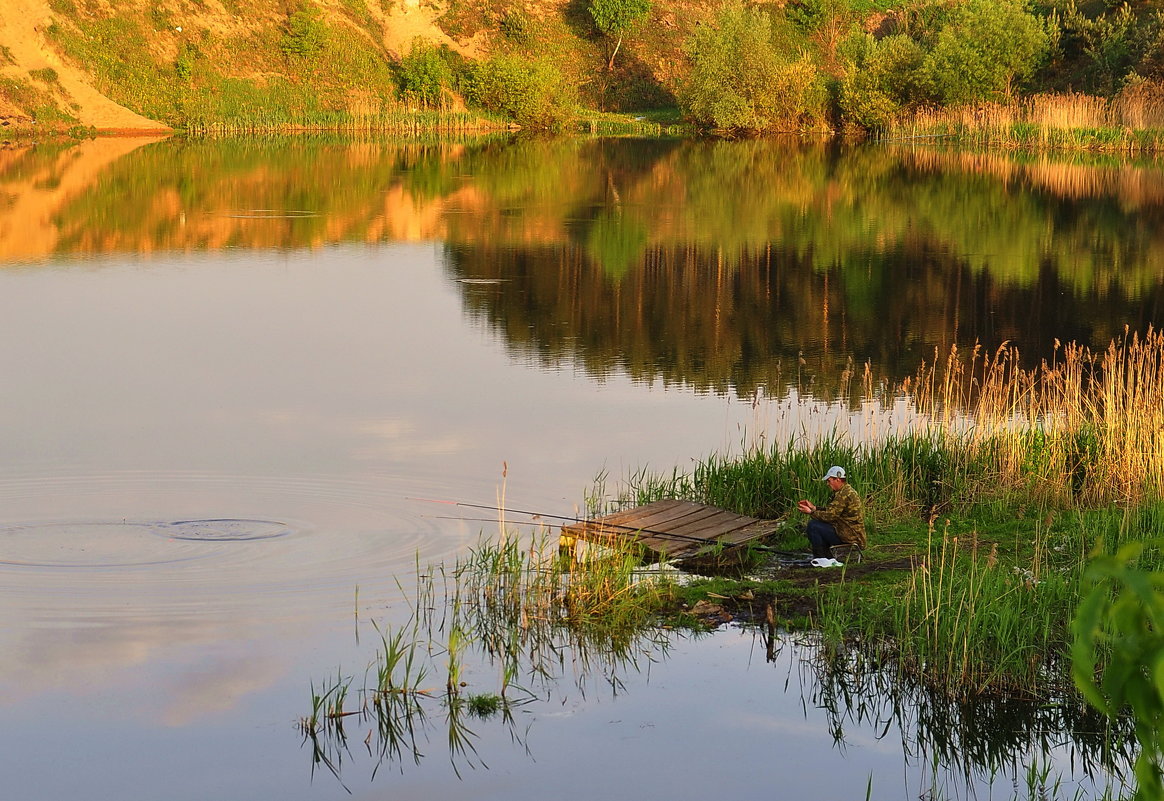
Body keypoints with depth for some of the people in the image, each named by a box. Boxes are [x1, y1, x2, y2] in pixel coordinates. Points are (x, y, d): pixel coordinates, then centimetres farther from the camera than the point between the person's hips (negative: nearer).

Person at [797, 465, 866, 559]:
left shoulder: (844, 494, -19)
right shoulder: (847, 491, 16)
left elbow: (829, 516, -20)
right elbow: (830, 511, 18)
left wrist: (810, 512, -8)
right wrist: (814, 507, 11)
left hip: (849, 536, -11)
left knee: (813, 526, -13)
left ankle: (821, 559, -6)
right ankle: (828, 558, 17)